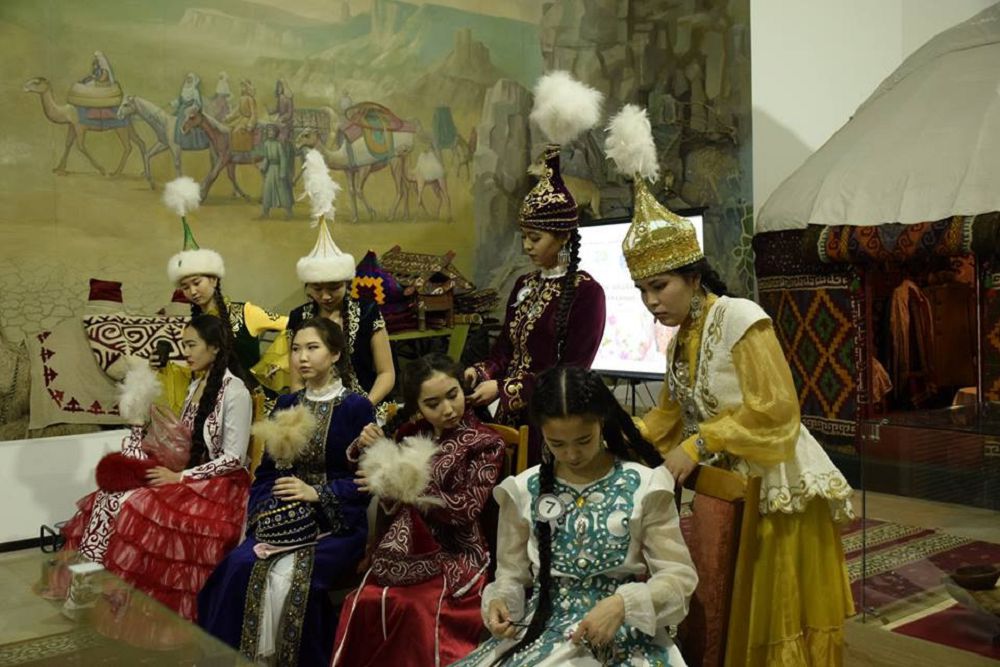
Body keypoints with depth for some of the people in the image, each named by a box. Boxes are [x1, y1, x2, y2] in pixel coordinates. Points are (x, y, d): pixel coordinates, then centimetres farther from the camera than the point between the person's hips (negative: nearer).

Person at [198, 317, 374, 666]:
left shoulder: (356, 408, -3)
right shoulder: (285, 405, 13)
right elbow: (266, 470, 11)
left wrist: (317, 493, -17)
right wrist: (268, 509, -7)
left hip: (336, 523, -4)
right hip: (283, 519, 4)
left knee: (292, 577, -30)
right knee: (239, 567, -23)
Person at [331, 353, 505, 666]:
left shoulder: (485, 443, -1)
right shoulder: (412, 433, 10)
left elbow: (467, 509, -12)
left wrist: (408, 487, -17)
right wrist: (365, 443, -2)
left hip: (453, 556, -4)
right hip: (404, 549, 4)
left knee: (422, 610, -30)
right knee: (365, 602, -22)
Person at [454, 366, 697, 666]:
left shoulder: (643, 486, -4)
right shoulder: (523, 490, 3)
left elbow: (679, 575, -4)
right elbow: (512, 572, 11)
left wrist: (623, 604, -20)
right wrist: (498, 601, -10)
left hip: (622, 632, -2)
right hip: (541, 628, 3)